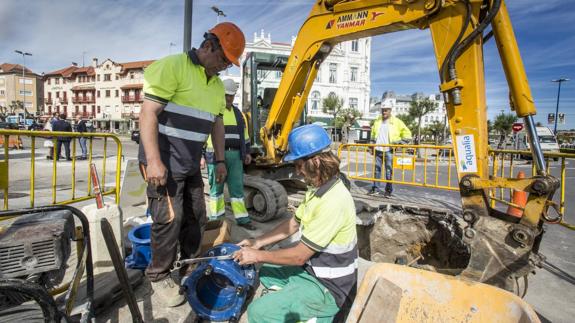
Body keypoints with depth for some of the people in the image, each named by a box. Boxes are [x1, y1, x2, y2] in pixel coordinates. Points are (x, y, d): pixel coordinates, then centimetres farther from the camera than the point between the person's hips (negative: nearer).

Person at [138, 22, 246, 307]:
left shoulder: (217, 85, 13)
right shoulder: (172, 66, -11)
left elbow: (217, 123, 18)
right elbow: (148, 114, -17)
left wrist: (220, 160, 14)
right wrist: (154, 160, -24)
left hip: (191, 164, 8)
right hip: (164, 163, -8)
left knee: (196, 218, 13)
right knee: (169, 220, -3)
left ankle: (187, 267, 34)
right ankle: (159, 277, 20)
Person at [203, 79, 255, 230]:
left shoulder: (238, 113, 18)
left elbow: (244, 134, 21)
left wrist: (247, 152, 16)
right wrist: (200, 152, -10)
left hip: (235, 155, 5)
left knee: (237, 187, 7)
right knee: (216, 187, 6)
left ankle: (242, 218, 14)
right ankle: (216, 218, 20)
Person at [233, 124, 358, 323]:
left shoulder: (333, 202, -30)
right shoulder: (318, 189, 1)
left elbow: (300, 255, -24)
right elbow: (293, 224, 10)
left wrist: (258, 255, -12)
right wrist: (258, 242, 4)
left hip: (328, 287, -9)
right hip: (312, 270, 9)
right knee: (265, 271, 20)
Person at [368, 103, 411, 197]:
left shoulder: (396, 122, -1)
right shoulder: (377, 121, 13)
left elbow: (407, 134, 2)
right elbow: (373, 133, 26)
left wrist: (399, 142, -8)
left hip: (389, 151, -4)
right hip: (378, 150, 4)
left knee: (389, 171, -1)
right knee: (376, 169, 7)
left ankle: (388, 190, 8)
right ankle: (375, 188, 15)